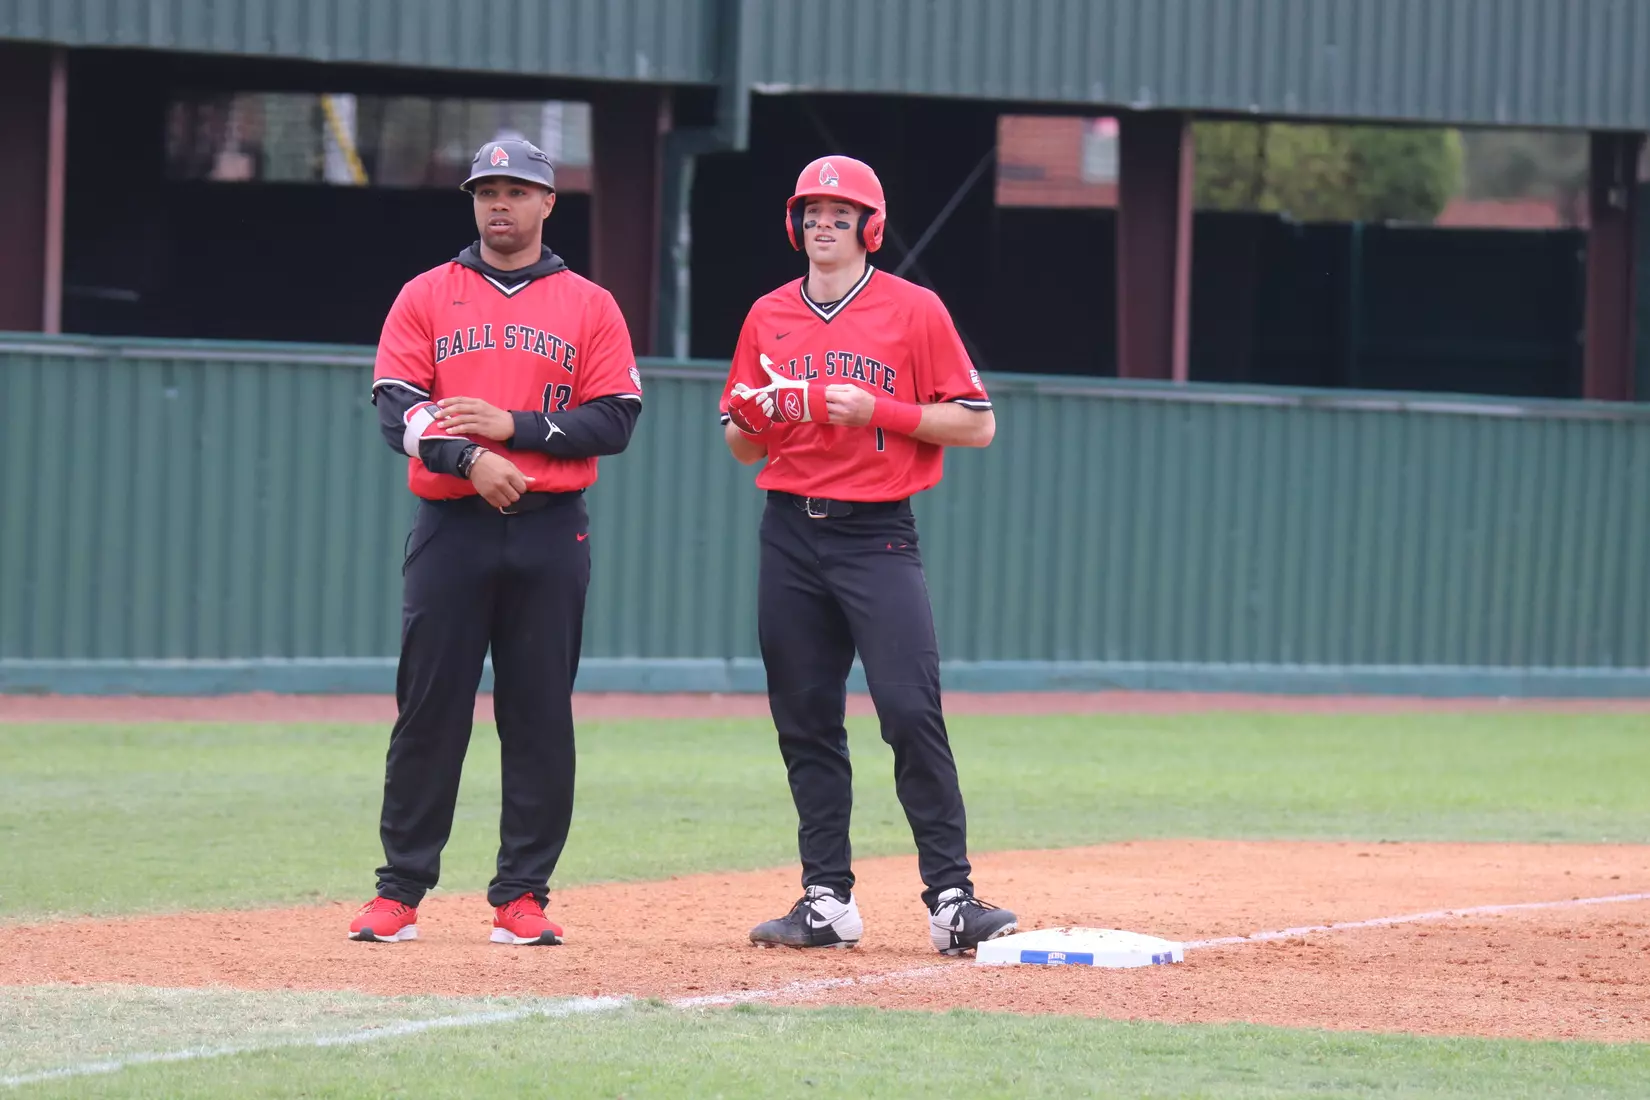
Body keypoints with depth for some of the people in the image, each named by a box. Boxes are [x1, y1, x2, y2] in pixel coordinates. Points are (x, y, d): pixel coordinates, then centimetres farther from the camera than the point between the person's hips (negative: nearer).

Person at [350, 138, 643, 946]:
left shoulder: (589, 306, 9)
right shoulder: (426, 297, 9)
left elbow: (614, 422, 1)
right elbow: (396, 408, -2)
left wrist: (515, 426, -11)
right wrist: (469, 459, -19)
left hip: (550, 531, 0)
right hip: (450, 527, 0)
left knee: (540, 717, 0)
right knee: (428, 708, -2)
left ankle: (523, 896, 5)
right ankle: (400, 892, 2)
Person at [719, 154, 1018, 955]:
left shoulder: (914, 311, 0)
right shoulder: (769, 317, 12)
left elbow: (976, 423, -3)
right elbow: (742, 445, 17)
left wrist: (876, 409, -14)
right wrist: (756, 416, -7)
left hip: (877, 535, -4)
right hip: (790, 535, 4)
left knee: (911, 712, -14)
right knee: (804, 722, 4)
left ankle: (951, 898, -14)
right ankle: (827, 901, 9)